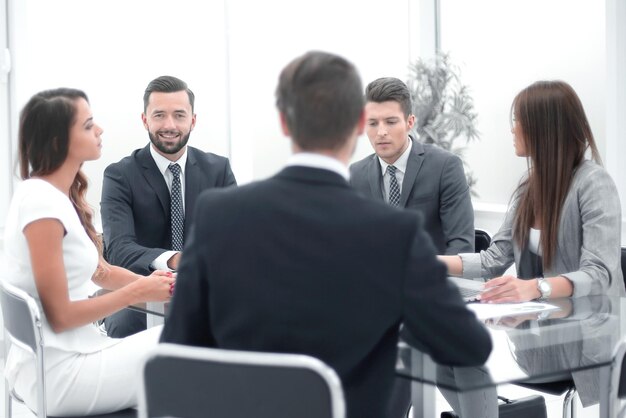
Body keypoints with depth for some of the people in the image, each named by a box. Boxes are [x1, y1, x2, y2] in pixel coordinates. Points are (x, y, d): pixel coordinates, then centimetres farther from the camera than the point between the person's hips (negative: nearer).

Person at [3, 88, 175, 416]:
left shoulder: (62, 194, 8)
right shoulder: (41, 203, -20)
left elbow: (101, 272, 16)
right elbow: (60, 316, -20)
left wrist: (147, 283, -1)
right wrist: (137, 293, -13)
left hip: (70, 351, 9)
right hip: (57, 375, -9)